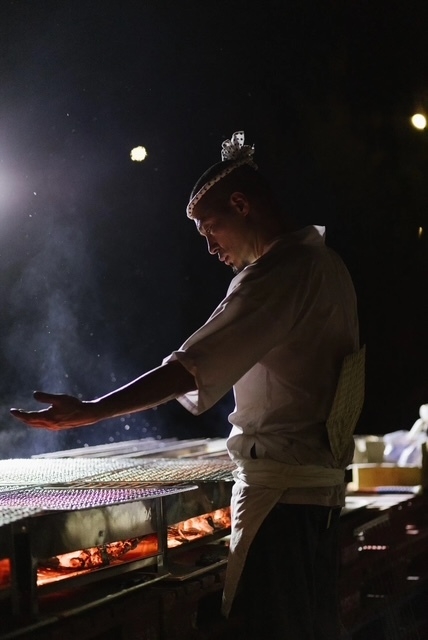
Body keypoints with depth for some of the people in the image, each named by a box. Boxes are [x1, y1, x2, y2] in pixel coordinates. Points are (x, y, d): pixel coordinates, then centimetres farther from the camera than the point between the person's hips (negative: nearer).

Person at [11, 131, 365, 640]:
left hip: (279, 487, -10)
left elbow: (192, 368, -23)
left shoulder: (278, 273, -16)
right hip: (323, 482, 10)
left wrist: (90, 411, -23)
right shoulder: (324, 263, 13)